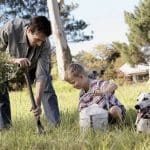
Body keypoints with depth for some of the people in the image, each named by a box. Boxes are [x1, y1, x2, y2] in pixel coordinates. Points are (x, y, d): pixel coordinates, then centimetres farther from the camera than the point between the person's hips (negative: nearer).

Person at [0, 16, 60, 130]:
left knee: (47, 86, -13)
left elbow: (41, 74, -35)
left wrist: (38, 103, -42)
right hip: (10, 64, 0)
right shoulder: (10, 29, -40)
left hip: (34, 64, 1)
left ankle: (57, 125, -8)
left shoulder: (45, 44, -34)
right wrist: (15, 60, -50)